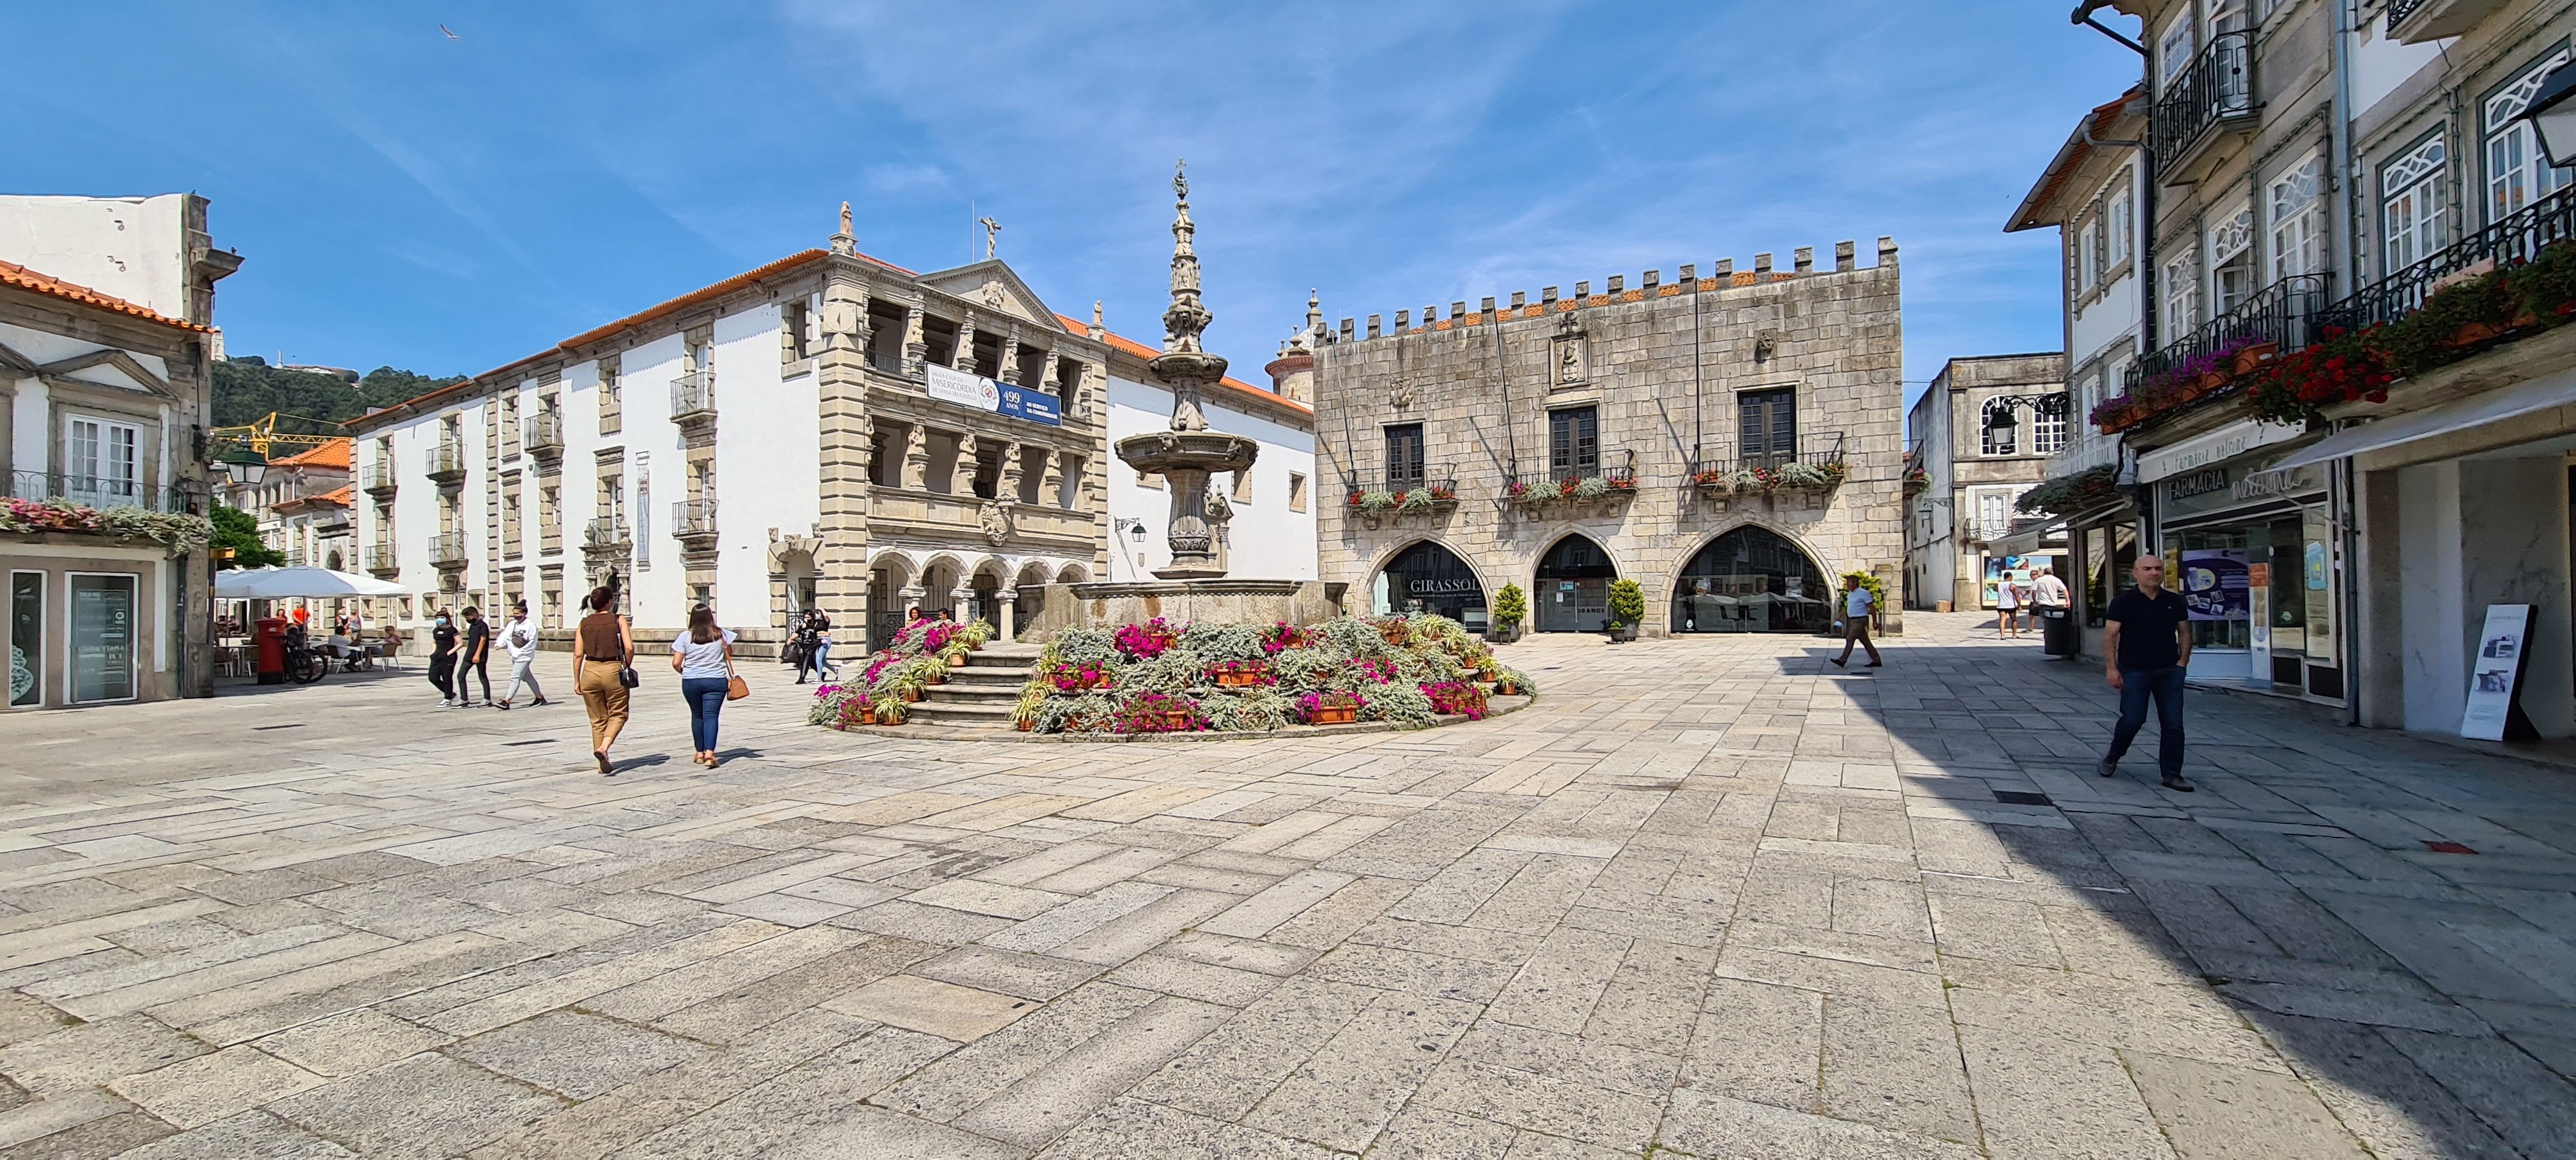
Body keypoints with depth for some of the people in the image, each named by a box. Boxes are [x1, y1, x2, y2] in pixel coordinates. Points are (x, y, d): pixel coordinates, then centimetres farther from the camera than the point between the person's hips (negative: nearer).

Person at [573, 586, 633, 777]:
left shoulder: (583, 623, 6)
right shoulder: (619, 620, -3)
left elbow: (578, 654, 2)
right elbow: (629, 648, -13)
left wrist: (576, 681, 7)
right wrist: (626, 667, 4)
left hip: (590, 671, 4)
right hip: (613, 670, -3)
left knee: (598, 719, 12)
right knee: (618, 714, 11)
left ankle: (603, 765, 15)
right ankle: (603, 747, -15)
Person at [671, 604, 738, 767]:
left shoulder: (685, 637, -4)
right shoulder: (721, 635, -2)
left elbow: (676, 663, -3)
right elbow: (729, 653, 13)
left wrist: (685, 672, 13)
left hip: (691, 682, 1)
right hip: (716, 680, -1)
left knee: (697, 716, 16)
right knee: (711, 716, -4)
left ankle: (700, 753, 25)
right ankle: (709, 752, -20)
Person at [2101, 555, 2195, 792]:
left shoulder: (2175, 602, 9)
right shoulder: (2123, 602, -3)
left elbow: (2185, 633, 16)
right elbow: (2110, 636, -5)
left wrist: (2182, 662, 4)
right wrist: (2111, 668, -11)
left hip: (2170, 672, 4)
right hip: (2134, 672, -4)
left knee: (2173, 724, 3)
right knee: (2133, 719, -4)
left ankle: (2172, 774, 10)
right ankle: (2112, 758, 21)